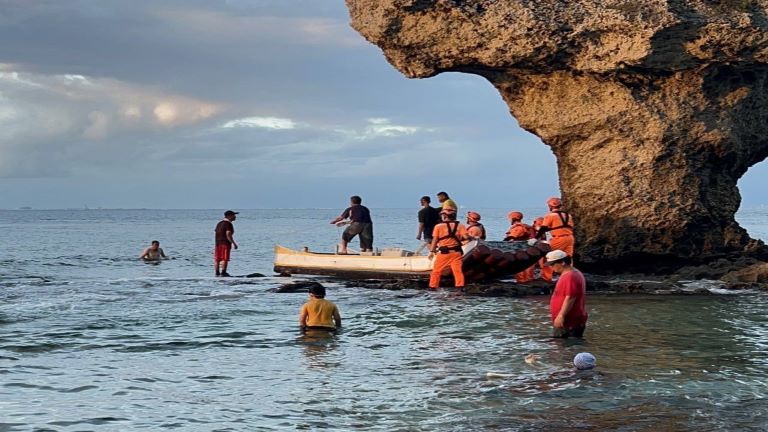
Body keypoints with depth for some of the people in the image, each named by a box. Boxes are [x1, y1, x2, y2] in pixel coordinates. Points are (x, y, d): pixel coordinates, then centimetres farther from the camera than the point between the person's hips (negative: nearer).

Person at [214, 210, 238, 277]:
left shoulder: (219, 223, 16)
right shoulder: (228, 224, -11)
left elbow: (216, 232, 16)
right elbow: (228, 234, -19)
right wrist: (233, 243, -16)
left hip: (218, 243, 8)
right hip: (225, 243, -8)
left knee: (217, 259, 6)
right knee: (225, 259, -6)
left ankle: (217, 273, 8)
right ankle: (223, 272, -9)